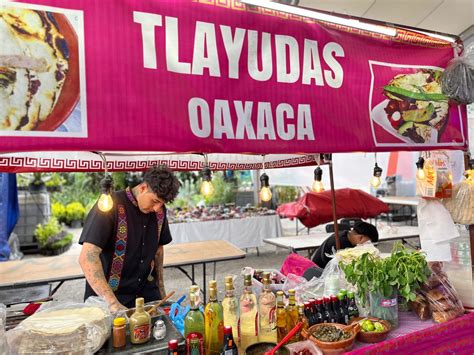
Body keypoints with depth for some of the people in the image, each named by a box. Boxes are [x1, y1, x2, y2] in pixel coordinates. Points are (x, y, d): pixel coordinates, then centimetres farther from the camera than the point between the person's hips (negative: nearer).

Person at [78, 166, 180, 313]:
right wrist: (112, 303, -31)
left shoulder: (159, 210, 0)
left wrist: (161, 287, 13)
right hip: (108, 297, -4)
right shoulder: (111, 206, -19)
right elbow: (87, 257, -26)